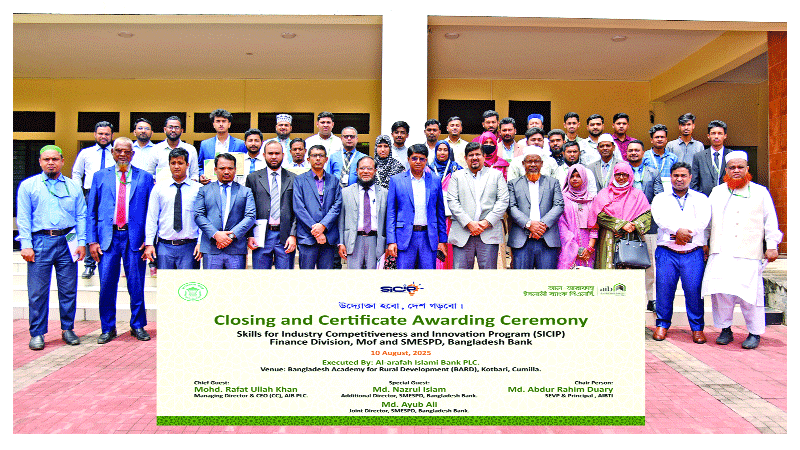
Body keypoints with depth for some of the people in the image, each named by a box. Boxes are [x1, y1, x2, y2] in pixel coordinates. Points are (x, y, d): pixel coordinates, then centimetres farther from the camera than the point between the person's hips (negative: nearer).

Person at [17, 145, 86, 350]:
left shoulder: (73, 186, 13)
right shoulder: (28, 186, 9)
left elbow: (81, 216, 11)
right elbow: (23, 218, 3)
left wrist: (81, 242, 1)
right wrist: (26, 245, -6)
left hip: (67, 242, 1)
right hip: (40, 242, -1)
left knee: (69, 290, 5)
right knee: (38, 291, 1)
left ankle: (68, 329, 18)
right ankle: (37, 333, 12)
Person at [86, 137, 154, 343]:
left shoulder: (145, 177, 8)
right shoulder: (100, 176, 11)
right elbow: (91, 211, 10)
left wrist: (149, 239, -3)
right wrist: (92, 241, 1)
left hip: (135, 238, -1)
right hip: (108, 237, 1)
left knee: (137, 285, 3)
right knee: (106, 285, 2)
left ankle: (138, 326, 19)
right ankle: (108, 328, 17)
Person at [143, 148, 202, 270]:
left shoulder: (198, 189, 5)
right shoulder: (159, 188, 9)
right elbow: (151, 217, 7)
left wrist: (200, 243, -9)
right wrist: (149, 244, 0)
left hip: (189, 247, -1)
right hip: (164, 246, 2)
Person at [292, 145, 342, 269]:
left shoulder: (334, 181, 15)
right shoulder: (300, 180, 8)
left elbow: (337, 206, 4)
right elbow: (298, 208, -2)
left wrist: (323, 226, -11)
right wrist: (314, 230, -11)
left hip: (329, 237, 2)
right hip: (307, 236, -2)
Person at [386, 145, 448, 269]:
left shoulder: (435, 180, 10)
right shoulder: (396, 180, 4)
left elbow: (440, 212, 12)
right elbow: (390, 213, 3)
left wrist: (442, 240, 8)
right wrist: (391, 241, -5)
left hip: (429, 237, 2)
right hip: (405, 237, -2)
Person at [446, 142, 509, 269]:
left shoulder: (497, 175, 15)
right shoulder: (457, 176, 14)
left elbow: (503, 201, 5)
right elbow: (452, 202, 3)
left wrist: (486, 222, -9)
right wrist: (469, 223, -9)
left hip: (489, 233, 0)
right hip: (462, 234, 0)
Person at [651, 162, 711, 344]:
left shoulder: (701, 199, 14)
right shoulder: (660, 198, 13)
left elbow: (702, 221, -2)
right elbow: (660, 218, -6)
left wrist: (685, 234, -14)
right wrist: (678, 230, -19)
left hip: (693, 253, 0)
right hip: (667, 252, 0)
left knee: (694, 290, -2)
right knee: (664, 289, 0)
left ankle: (697, 328, 12)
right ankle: (662, 324, 15)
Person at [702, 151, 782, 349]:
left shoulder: (760, 192, 12)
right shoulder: (717, 192, 17)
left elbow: (770, 221, 10)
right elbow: (707, 220, 21)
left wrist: (772, 245, 2)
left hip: (749, 254, -2)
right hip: (720, 253, 2)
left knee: (750, 293, -6)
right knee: (721, 292, -5)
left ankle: (754, 333, 8)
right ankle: (725, 329, 9)